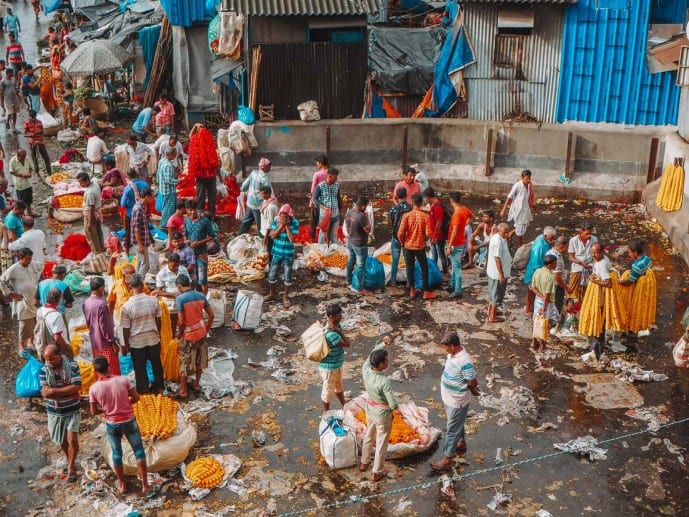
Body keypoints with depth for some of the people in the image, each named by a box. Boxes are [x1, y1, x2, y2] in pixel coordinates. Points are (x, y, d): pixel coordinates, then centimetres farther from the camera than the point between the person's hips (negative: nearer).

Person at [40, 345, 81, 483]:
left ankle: (71, 468, 9)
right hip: (55, 412, 3)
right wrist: (68, 391, -25)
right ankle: (70, 461, 41)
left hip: (72, 410, -3)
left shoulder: (72, 366, -14)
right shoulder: (44, 370, -8)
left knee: (72, 439, -7)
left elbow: (76, 387, -21)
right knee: (62, 440, 17)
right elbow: (45, 392, -15)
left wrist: (54, 391, -24)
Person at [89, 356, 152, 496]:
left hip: (112, 424, 1)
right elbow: (136, 398, -7)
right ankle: (145, 486, 14)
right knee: (139, 451, 12)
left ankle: (122, 485, 33)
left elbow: (94, 412, -5)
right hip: (129, 421, -1)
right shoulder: (123, 380, -15)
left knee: (116, 454, 20)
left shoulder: (94, 388, -13)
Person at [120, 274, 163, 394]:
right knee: (156, 364, 21)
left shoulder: (127, 306, -18)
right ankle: (158, 388, 36)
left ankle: (144, 392, 25)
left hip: (137, 342, -2)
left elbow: (126, 328, -10)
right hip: (153, 339, 2)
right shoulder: (154, 300, -13)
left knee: (140, 369, 14)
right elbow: (158, 320, -1)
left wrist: (126, 344, 4)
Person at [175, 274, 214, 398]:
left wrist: (179, 333, -3)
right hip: (201, 332, 5)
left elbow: (181, 321, -20)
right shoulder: (201, 296, -2)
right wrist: (206, 329, 14)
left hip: (189, 335, -5)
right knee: (199, 360, 20)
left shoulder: (180, 298, -18)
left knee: (185, 363, 8)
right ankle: (196, 384, 34)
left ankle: (183, 390, 16)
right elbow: (211, 315, 2)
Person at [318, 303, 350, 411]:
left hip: (337, 364, 9)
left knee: (339, 386, 28)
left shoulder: (336, 325, -6)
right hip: (329, 367, -9)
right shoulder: (331, 334, -35)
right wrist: (339, 331, -27)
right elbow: (347, 344, -27)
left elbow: (344, 341, 3)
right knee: (328, 390, 14)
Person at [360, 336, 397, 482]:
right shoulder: (384, 381, -34)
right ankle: (377, 473, 27)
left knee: (368, 436, 28)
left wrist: (383, 344, -6)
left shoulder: (366, 370, -18)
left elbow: (372, 354, 4)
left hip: (370, 410, 6)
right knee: (381, 443, 13)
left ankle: (364, 463, 47)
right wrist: (392, 406, -5)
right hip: (383, 414, -6)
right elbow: (394, 405, -28)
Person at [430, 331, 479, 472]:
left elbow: (472, 383, -24)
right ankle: (461, 444, 50)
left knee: (452, 430, 5)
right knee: (457, 424, 28)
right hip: (448, 397, 9)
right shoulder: (453, 353, -5)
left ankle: (447, 459, 18)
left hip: (457, 401, -9)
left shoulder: (464, 362, -33)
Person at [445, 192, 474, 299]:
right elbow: (472, 217, 22)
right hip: (461, 242, 9)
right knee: (455, 265, 22)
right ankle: (453, 285, 36)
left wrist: (449, 246, -22)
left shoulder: (457, 213, -26)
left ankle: (458, 291, 4)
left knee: (456, 267, -2)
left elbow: (455, 231, -27)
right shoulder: (464, 209, 1)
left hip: (456, 244, -9)